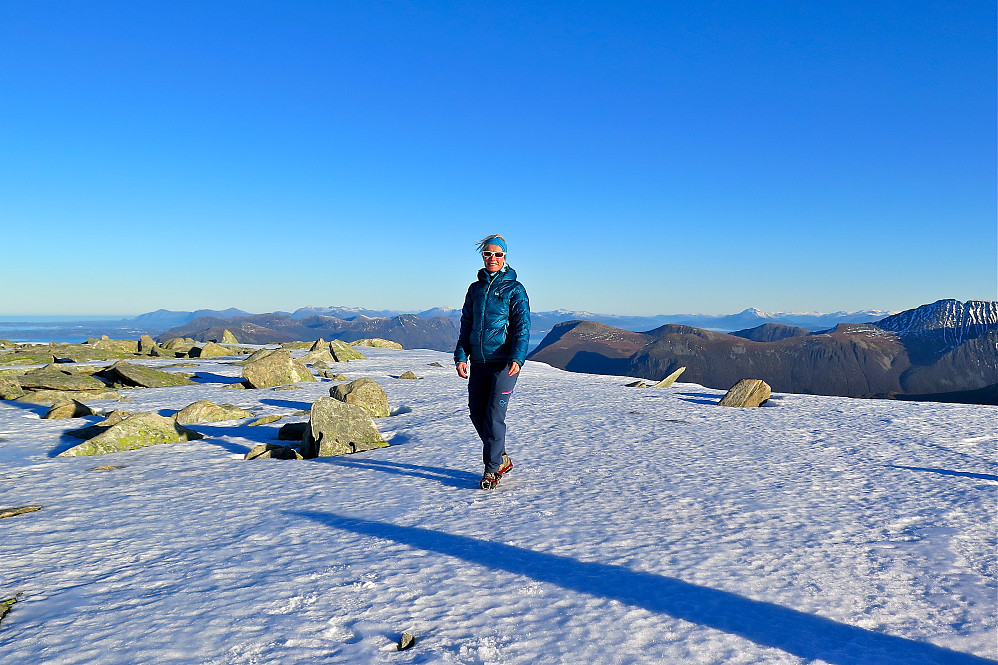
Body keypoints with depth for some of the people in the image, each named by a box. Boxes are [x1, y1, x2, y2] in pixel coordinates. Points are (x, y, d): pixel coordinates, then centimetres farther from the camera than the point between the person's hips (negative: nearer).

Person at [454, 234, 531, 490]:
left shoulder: (514, 289, -1)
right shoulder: (475, 289, 14)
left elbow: (522, 327, -8)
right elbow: (466, 325, 16)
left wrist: (517, 358, -20)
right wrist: (461, 356, 5)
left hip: (504, 362, -5)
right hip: (479, 362, 6)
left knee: (494, 414, -9)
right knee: (477, 413, 7)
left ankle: (492, 469, 4)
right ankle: (502, 458, 26)